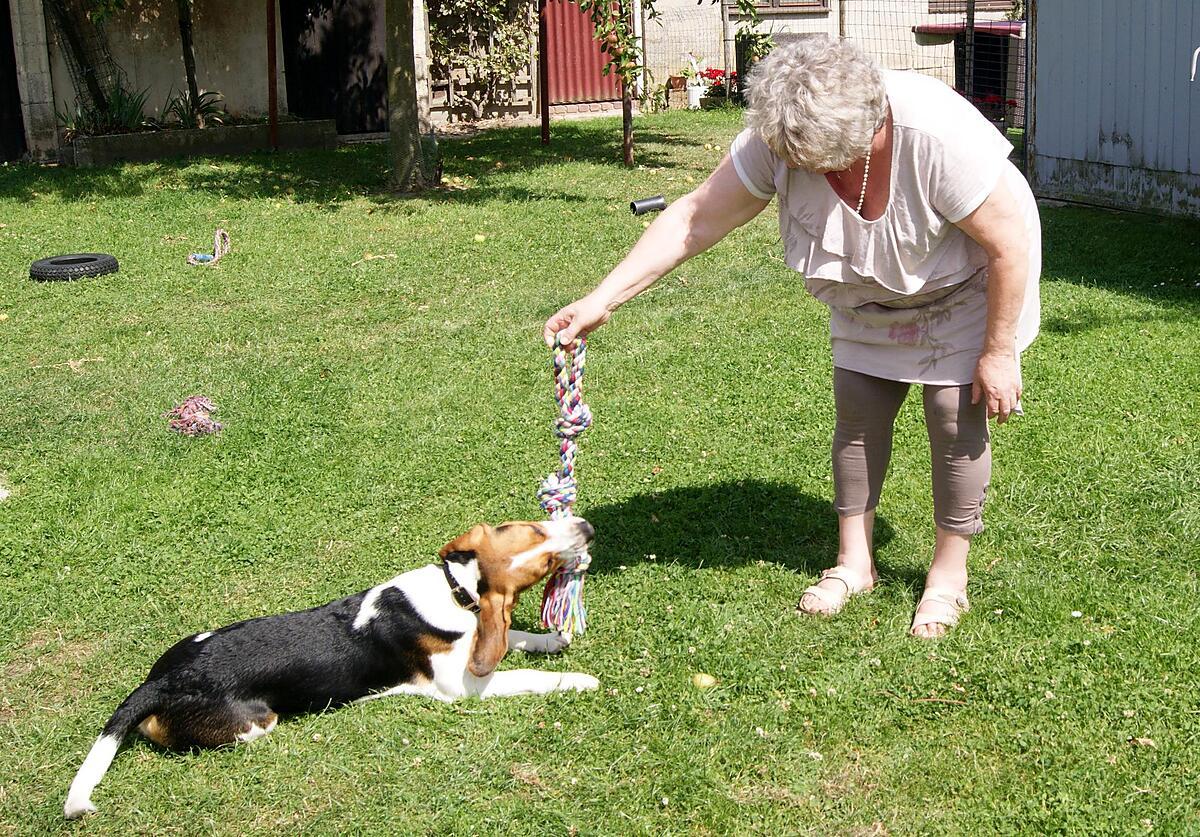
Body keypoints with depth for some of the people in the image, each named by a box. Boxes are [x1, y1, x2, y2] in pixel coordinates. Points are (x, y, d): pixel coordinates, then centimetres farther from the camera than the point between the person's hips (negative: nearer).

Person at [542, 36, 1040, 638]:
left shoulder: (937, 136, -40)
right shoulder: (777, 141, -27)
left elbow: (1010, 243, -29)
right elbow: (695, 217, -23)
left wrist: (999, 354, -22)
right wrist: (601, 301, -28)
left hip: (966, 290, -4)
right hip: (873, 295, 5)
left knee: (956, 419, -6)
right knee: (856, 411, 5)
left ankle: (948, 575, 13)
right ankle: (854, 561, 22)